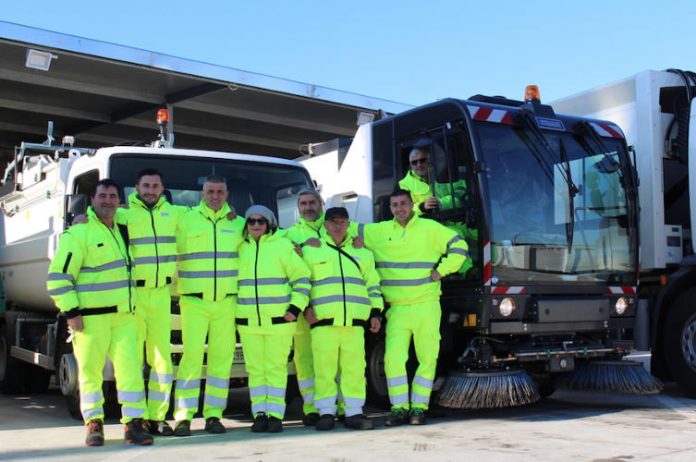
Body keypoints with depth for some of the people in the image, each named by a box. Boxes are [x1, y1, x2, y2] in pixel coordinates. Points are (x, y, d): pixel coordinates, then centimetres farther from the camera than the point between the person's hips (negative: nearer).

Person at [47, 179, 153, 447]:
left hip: (123, 314, 5)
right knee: (90, 370, 2)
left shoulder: (119, 229, 17)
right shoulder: (78, 233, -5)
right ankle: (94, 424, 13)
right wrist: (71, 312, -14)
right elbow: (58, 277, -9)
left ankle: (134, 424, -1)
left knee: (129, 367, -3)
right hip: (90, 315, -5)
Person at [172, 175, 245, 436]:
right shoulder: (186, 221, 5)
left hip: (227, 302, 3)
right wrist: (176, 291, 1)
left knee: (222, 358, 3)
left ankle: (213, 415, 11)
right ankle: (183, 417, -3)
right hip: (194, 302, -3)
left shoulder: (238, 224, 12)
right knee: (192, 357, -8)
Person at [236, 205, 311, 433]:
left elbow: (301, 277, 2)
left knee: (276, 367, -1)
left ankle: (275, 414, 3)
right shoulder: (240, 248, 11)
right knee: (255, 368, 4)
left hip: (278, 319, -3)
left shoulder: (283, 246, 0)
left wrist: (296, 307, -6)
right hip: (248, 319, 3)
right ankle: (260, 414, 10)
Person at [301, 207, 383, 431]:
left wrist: (375, 313, 12)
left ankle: (354, 412, 5)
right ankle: (326, 412, 6)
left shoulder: (362, 253, 20)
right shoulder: (311, 251, 13)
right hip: (323, 319, -2)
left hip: (355, 320, 2)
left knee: (355, 367, -2)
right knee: (324, 367, -3)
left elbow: (373, 285, 20)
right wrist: (305, 308, 0)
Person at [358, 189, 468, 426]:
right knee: (393, 358, -8)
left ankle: (419, 408, 9)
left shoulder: (430, 228, 4)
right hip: (396, 308, 1)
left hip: (426, 306, -1)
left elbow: (459, 246, 4)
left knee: (427, 358, 0)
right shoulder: (379, 231, 9)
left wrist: (441, 271, -2)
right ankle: (399, 408, 1)